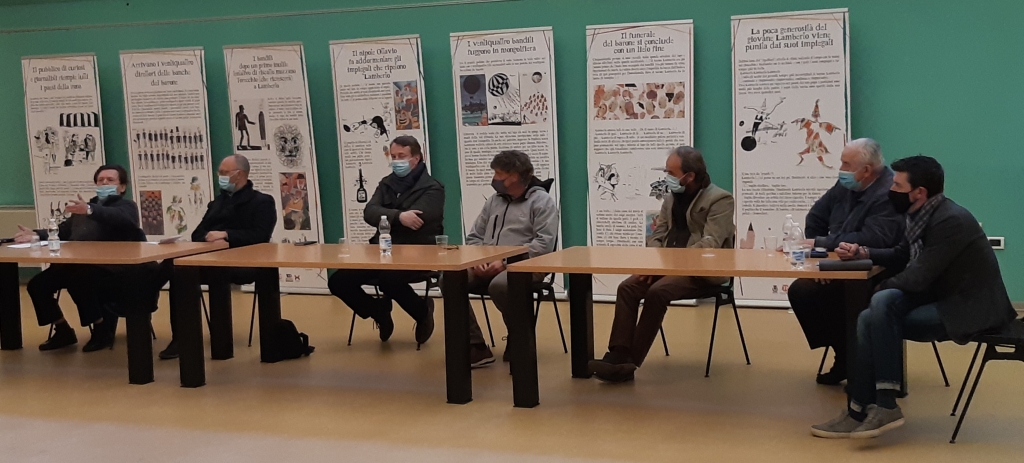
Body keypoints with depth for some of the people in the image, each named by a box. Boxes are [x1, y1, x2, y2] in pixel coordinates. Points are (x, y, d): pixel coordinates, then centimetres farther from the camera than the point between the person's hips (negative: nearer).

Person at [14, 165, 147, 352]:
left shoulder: (126, 206, 4)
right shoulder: (84, 207, 27)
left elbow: (119, 218, -21)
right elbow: (62, 232, 30)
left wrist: (90, 210, -38)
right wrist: (37, 235, 11)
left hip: (111, 268, -7)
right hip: (76, 266, 7)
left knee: (78, 281, -35)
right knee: (37, 284, -9)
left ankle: (103, 330, -15)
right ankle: (64, 331, 7)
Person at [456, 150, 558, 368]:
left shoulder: (542, 201, -1)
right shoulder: (493, 201, 20)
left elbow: (544, 244, -13)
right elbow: (474, 237, 19)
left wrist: (506, 261, -20)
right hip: (487, 266, 6)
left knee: (499, 286, -39)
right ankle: (476, 347, -18)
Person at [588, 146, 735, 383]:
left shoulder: (720, 200, -9)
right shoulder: (672, 198, 14)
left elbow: (711, 244, -19)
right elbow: (657, 235, 15)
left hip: (702, 271, -7)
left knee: (657, 292, -30)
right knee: (627, 287, -18)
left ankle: (630, 362, -22)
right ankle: (618, 356, -23)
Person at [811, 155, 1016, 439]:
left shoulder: (951, 221, -23)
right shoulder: (922, 215, 5)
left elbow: (916, 279, -24)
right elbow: (901, 258, 22)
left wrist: (881, 289, -6)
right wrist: (862, 253, 8)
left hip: (970, 308, -9)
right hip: (943, 299, 9)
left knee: (884, 303, -22)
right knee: (870, 319, -8)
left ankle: (885, 406, -15)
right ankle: (860, 411, -5)